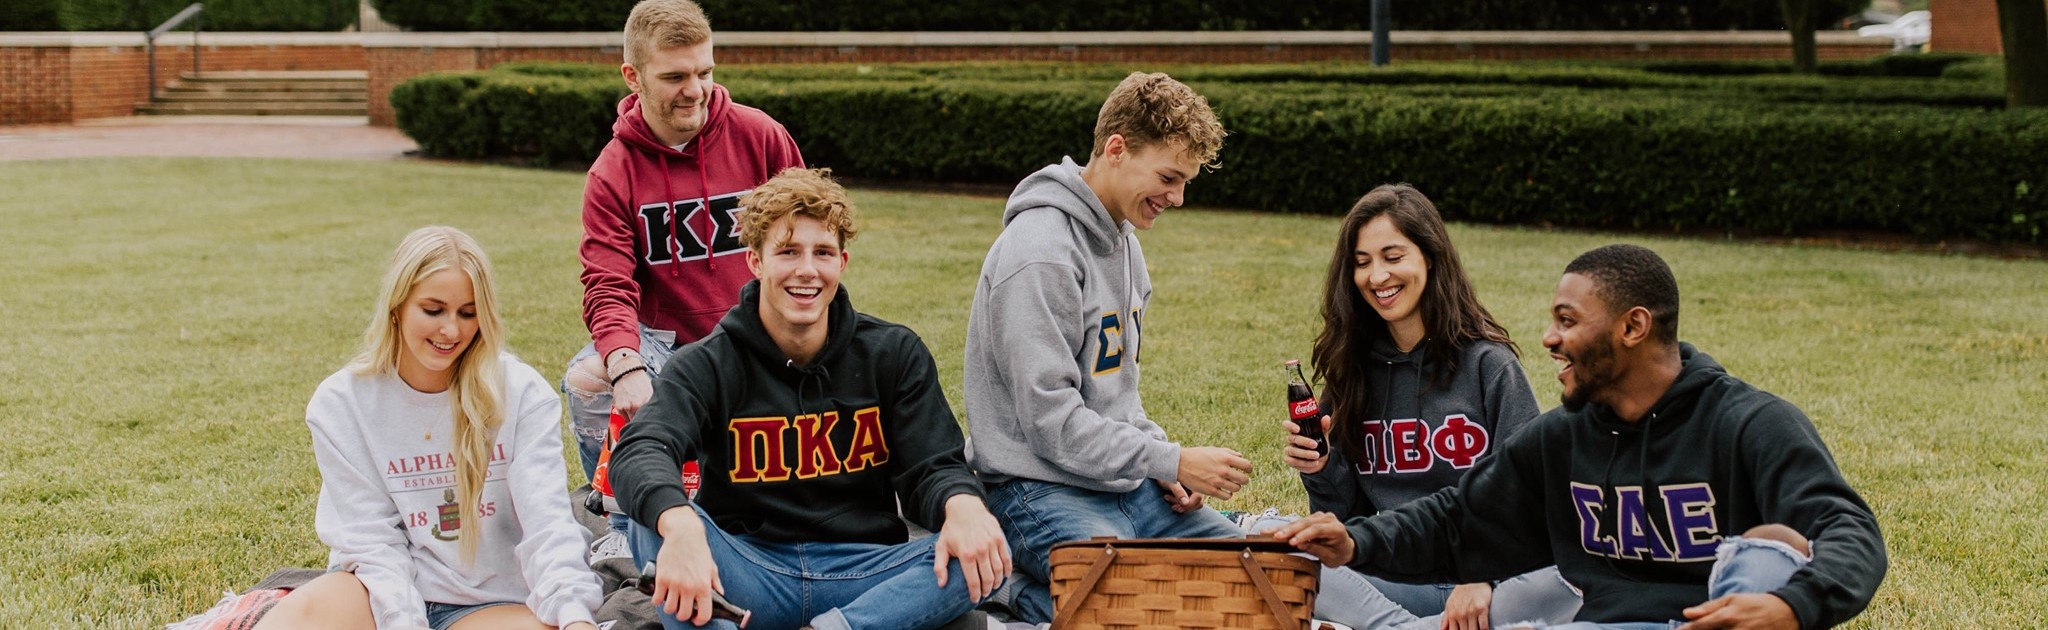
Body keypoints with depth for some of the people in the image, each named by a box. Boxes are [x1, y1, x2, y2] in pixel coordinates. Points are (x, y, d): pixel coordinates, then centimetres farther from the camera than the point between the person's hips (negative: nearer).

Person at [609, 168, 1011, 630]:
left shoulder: (895, 354, 6)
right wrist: (679, 523, -44)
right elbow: (639, 451, -20)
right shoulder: (710, 364, -2)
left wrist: (963, 504, -27)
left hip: (861, 577, 1)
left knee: (984, 558, -26)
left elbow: (930, 469, 0)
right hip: (750, 572, -1)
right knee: (653, 522, -30)